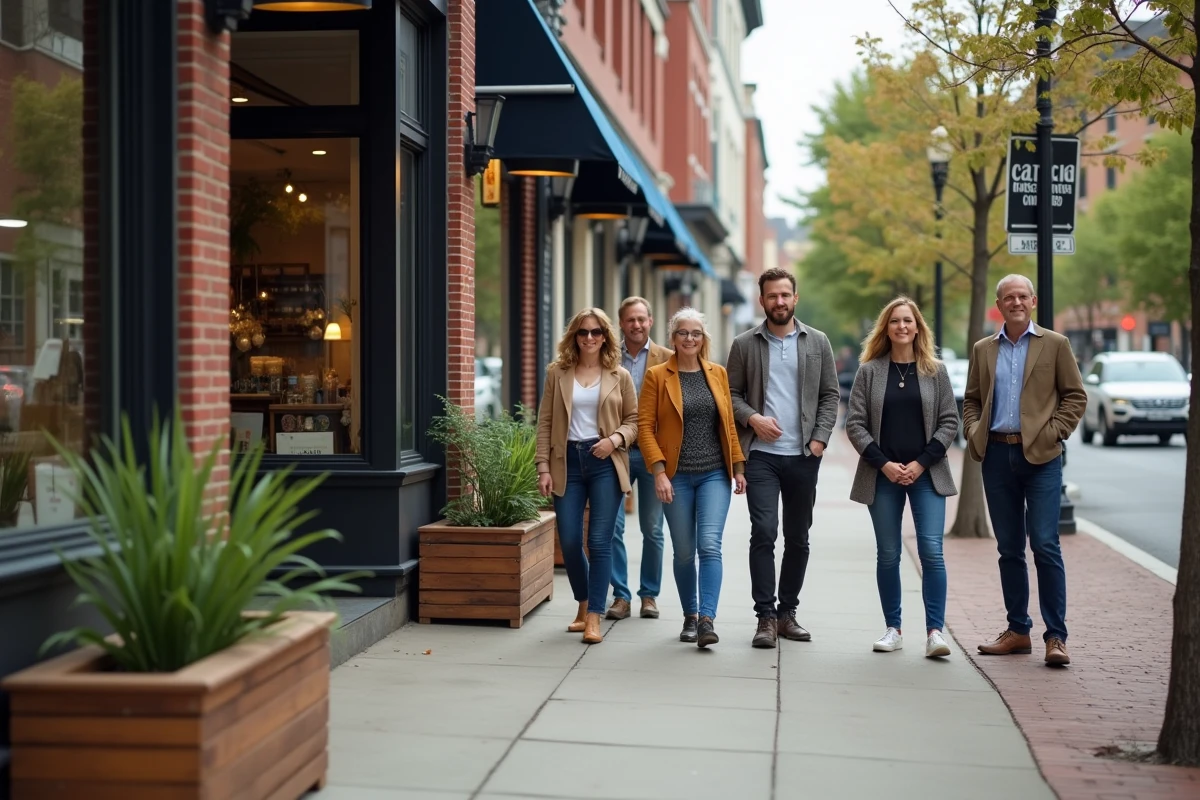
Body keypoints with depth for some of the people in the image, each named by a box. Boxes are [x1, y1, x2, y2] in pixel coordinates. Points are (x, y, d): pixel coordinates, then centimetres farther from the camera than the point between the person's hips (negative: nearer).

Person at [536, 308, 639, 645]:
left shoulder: (619, 376, 4)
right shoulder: (558, 373, 6)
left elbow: (634, 419, 7)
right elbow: (545, 423, 5)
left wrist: (615, 439, -13)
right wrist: (543, 467, -2)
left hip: (605, 463, -1)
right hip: (567, 462, 2)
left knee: (599, 542, -5)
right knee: (569, 542, 3)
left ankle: (594, 617, 1)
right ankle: (583, 604, 26)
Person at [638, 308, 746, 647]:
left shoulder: (717, 373, 7)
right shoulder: (657, 375, -1)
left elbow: (729, 424, 11)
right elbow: (645, 426, -5)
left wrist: (738, 467, 8)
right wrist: (659, 471, -13)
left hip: (715, 474, 1)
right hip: (677, 476, -1)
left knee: (710, 544, -12)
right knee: (684, 551, 6)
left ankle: (707, 620, -15)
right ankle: (690, 617, 22)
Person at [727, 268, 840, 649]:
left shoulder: (817, 343, 7)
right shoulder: (744, 345, 4)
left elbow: (831, 395, 7)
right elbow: (731, 393, 6)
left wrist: (820, 438, -4)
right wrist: (751, 418, -11)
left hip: (803, 456, 2)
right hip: (761, 454, -2)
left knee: (798, 538, 8)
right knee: (764, 531, -11)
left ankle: (787, 612, 19)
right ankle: (765, 617, -5)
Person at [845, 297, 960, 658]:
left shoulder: (935, 371, 6)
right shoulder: (870, 371, 4)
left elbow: (949, 422, 3)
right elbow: (855, 423, 1)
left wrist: (921, 463, -8)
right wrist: (884, 463, -9)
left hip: (926, 474, 0)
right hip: (883, 475, 1)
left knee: (932, 551, -10)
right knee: (888, 555, 4)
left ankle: (934, 630, -8)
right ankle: (893, 629, 13)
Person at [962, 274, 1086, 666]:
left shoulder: (1055, 345, 4)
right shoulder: (983, 350, 14)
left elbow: (1075, 396, 3)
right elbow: (971, 399, 18)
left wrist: (1054, 432, -8)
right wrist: (974, 433, 1)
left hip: (1040, 456, -4)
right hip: (997, 455, 4)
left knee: (1045, 545, -9)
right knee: (1009, 548, 8)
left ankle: (1056, 636, -4)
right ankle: (1018, 631, 16)